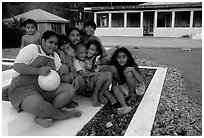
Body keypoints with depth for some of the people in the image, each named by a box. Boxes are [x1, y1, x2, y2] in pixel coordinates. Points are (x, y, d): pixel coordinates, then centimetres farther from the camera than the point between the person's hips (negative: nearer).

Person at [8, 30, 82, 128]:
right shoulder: (32, 48, -3)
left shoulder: (55, 56, 18)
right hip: (24, 88, -6)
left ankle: (43, 116, -21)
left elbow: (58, 71, 18)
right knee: (36, 104, -40)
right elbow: (17, 66, -13)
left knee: (70, 89, -15)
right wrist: (38, 70, -24)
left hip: (46, 89, 7)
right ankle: (64, 115, -13)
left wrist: (62, 70, -6)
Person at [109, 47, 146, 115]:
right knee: (115, 88, -26)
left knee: (128, 73, -27)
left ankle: (132, 94, -9)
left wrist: (133, 69, -39)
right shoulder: (115, 68, -7)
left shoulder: (132, 66, -18)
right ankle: (125, 107, -44)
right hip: (125, 88, 4)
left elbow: (141, 80, -27)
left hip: (137, 88, -3)